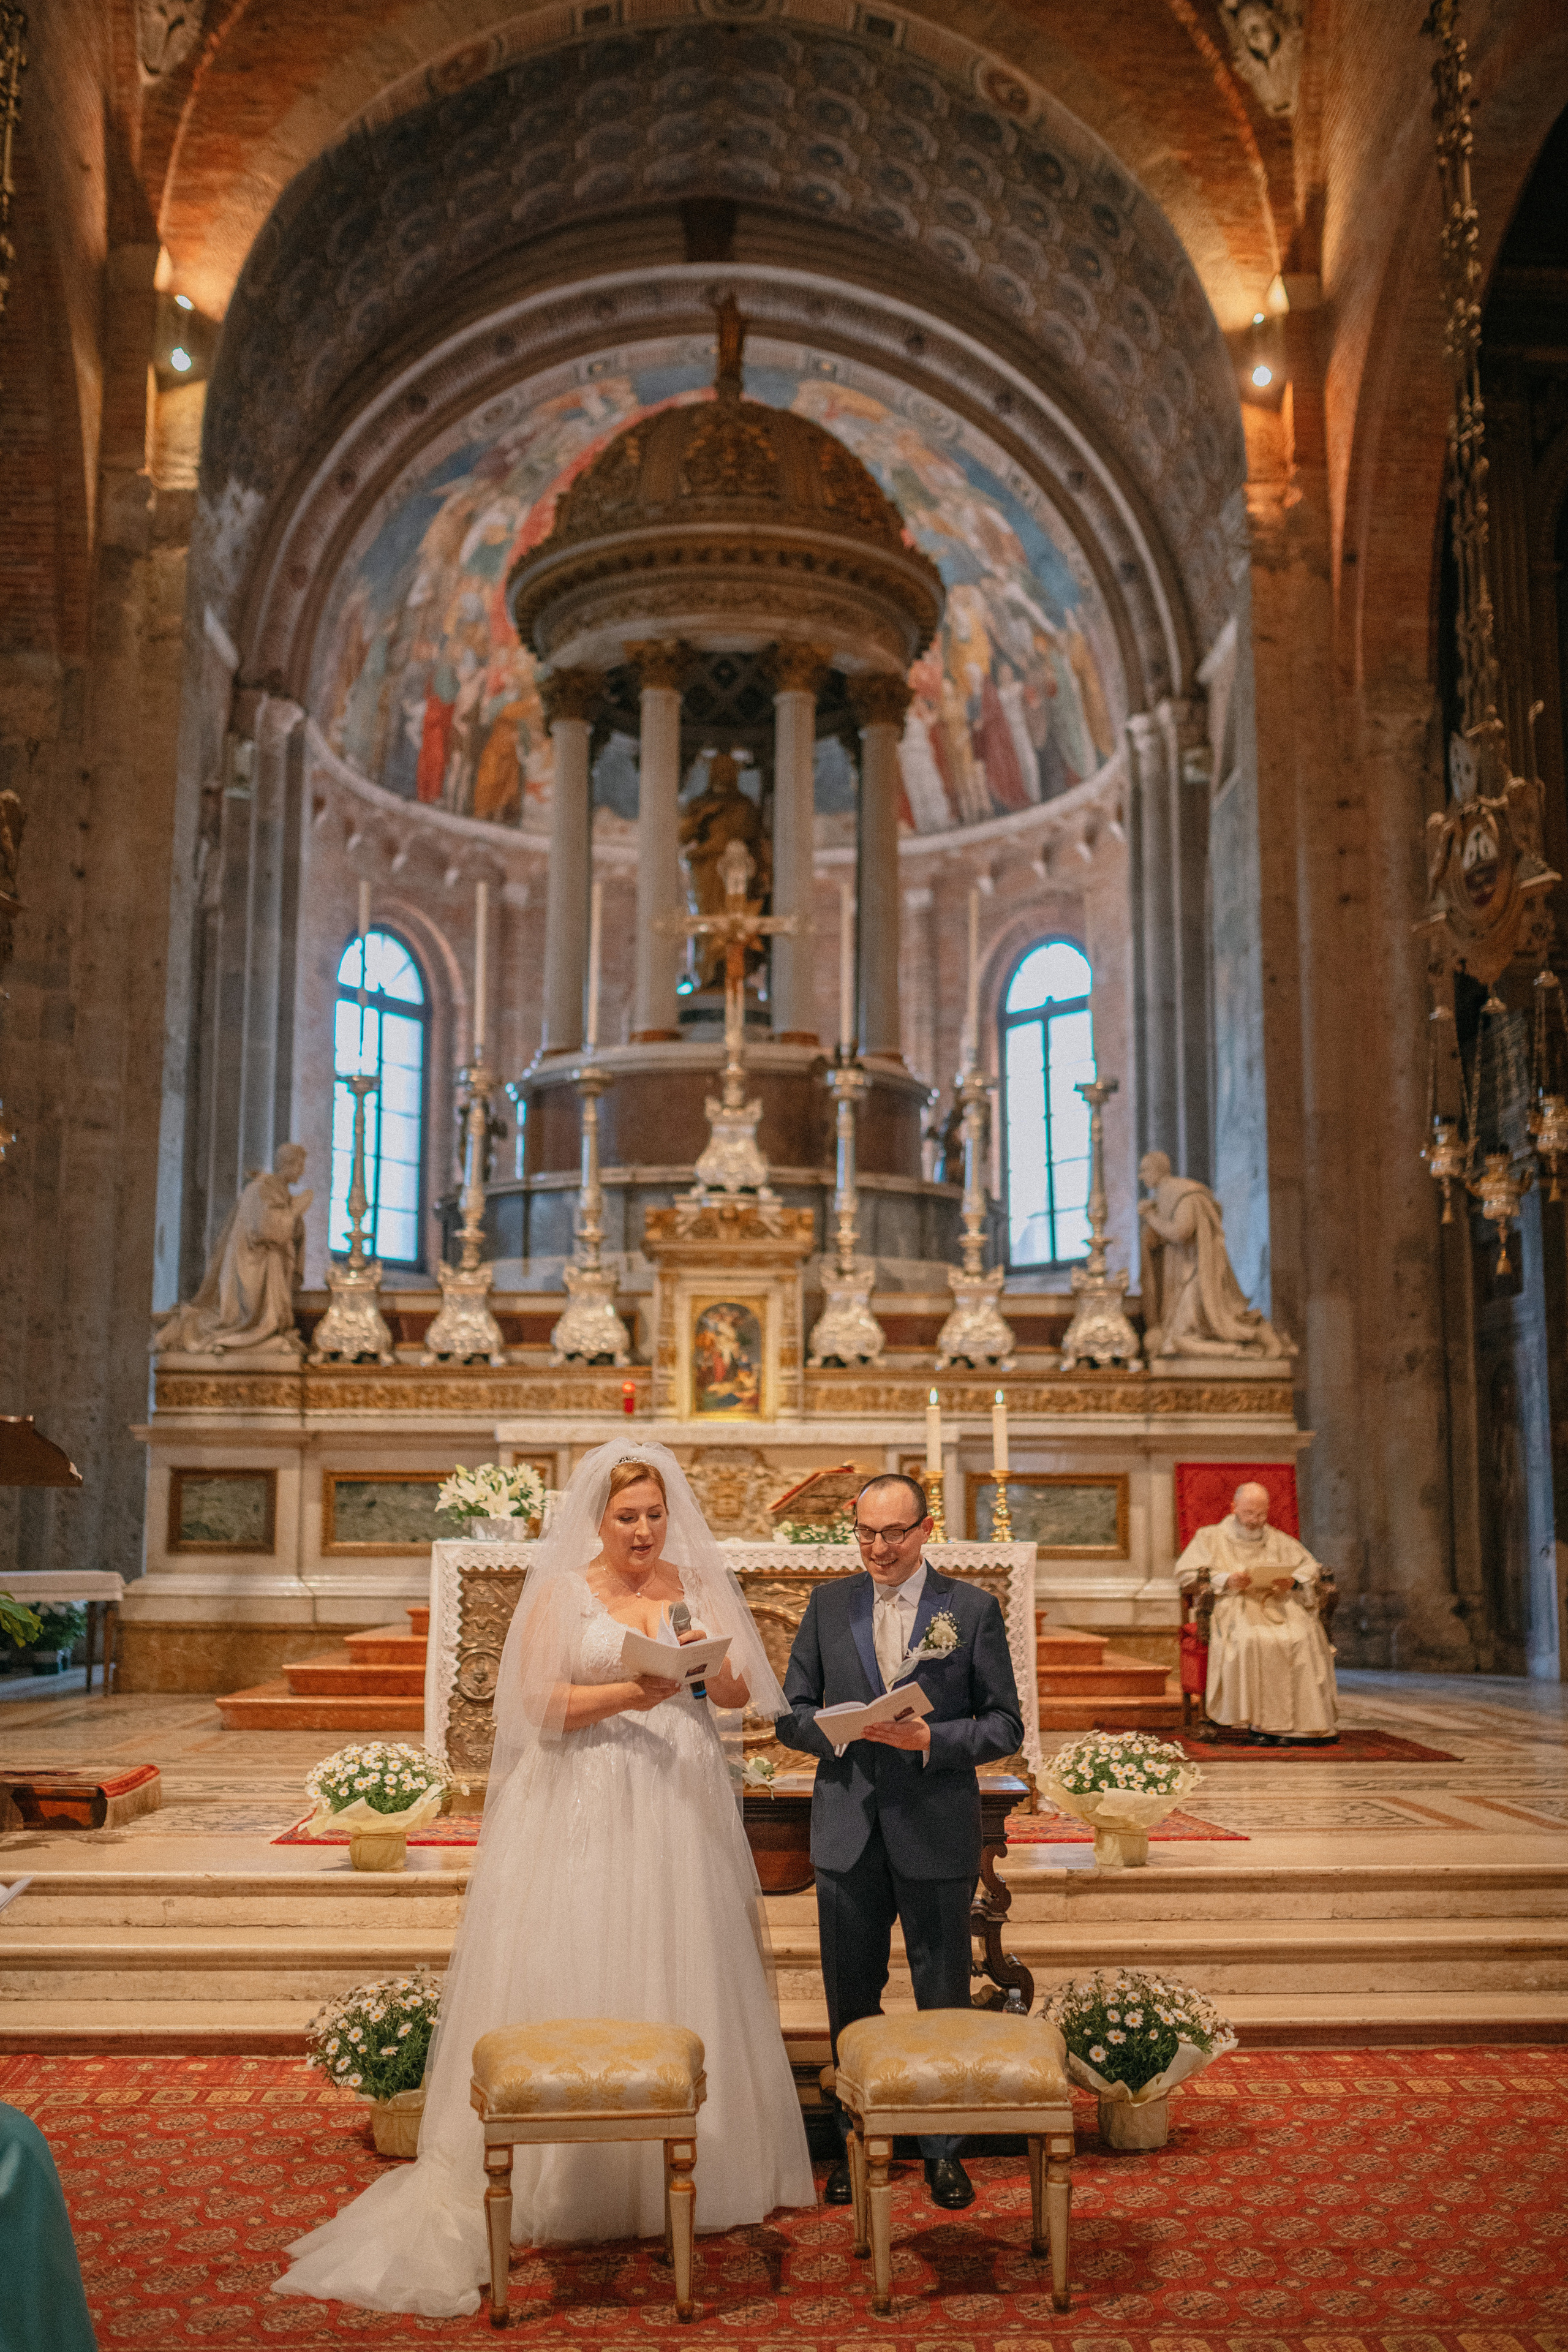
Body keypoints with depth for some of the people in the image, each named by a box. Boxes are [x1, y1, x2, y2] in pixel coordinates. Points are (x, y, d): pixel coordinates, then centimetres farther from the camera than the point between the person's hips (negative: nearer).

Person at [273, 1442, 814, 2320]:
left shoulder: (696, 1585, 9)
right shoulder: (560, 1591, -1)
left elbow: (741, 1692, 6)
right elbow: (541, 1701, -8)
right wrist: (628, 1695, -20)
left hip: (681, 1807, 4)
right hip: (588, 1811, -3)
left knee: (685, 1977, 7)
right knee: (582, 1978, -3)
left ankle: (693, 2169, 19)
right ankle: (584, 2183, 7)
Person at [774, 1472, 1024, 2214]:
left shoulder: (972, 1609, -1)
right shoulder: (829, 1604, 6)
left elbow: (1005, 1724, -1)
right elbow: (790, 1712, 8)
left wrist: (930, 1740, -17)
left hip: (936, 1829, -2)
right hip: (847, 1829, 2)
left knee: (943, 2000, 8)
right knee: (850, 1999, 11)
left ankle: (942, 2150, 24)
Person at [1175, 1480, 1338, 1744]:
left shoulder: (1279, 1541, 25)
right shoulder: (1210, 1538, 15)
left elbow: (1310, 1567, 15)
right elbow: (1185, 1572, 2)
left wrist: (1294, 1581, -8)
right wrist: (1225, 1580, -14)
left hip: (1278, 1603, 3)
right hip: (1234, 1605, -3)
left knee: (1304, 1638, -30)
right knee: (1251, 1639, -37)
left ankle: (1299, 1721, -29)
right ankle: (1259, 1720, -31)